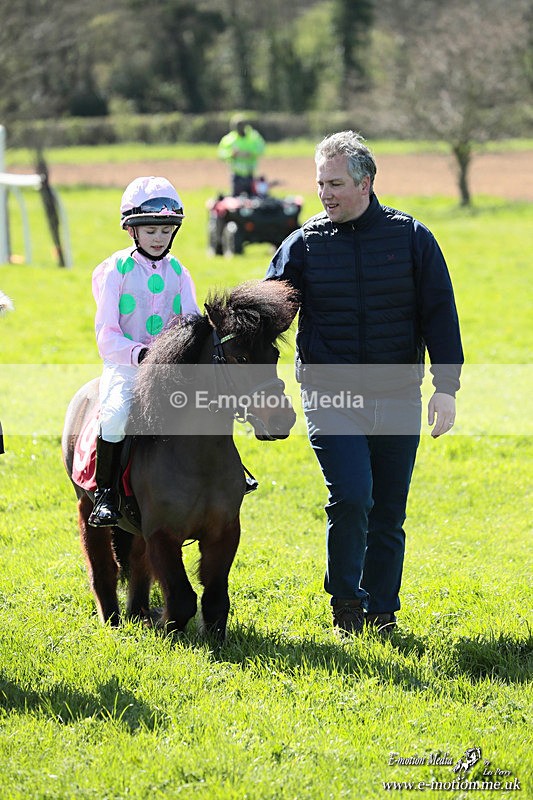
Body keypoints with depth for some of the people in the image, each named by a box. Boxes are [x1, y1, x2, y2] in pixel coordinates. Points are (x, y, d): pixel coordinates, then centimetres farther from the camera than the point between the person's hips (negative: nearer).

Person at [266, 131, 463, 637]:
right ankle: (345, 604, 3)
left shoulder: (411, 237, 3)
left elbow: (439, 315, 4)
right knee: (351, 497, -17)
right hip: (330, 397, -1)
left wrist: (446, 387, -3)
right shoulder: (304, 244, 3)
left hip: (397, 399, 1)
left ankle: (381, 615, 20)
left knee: (388, 513, 6)